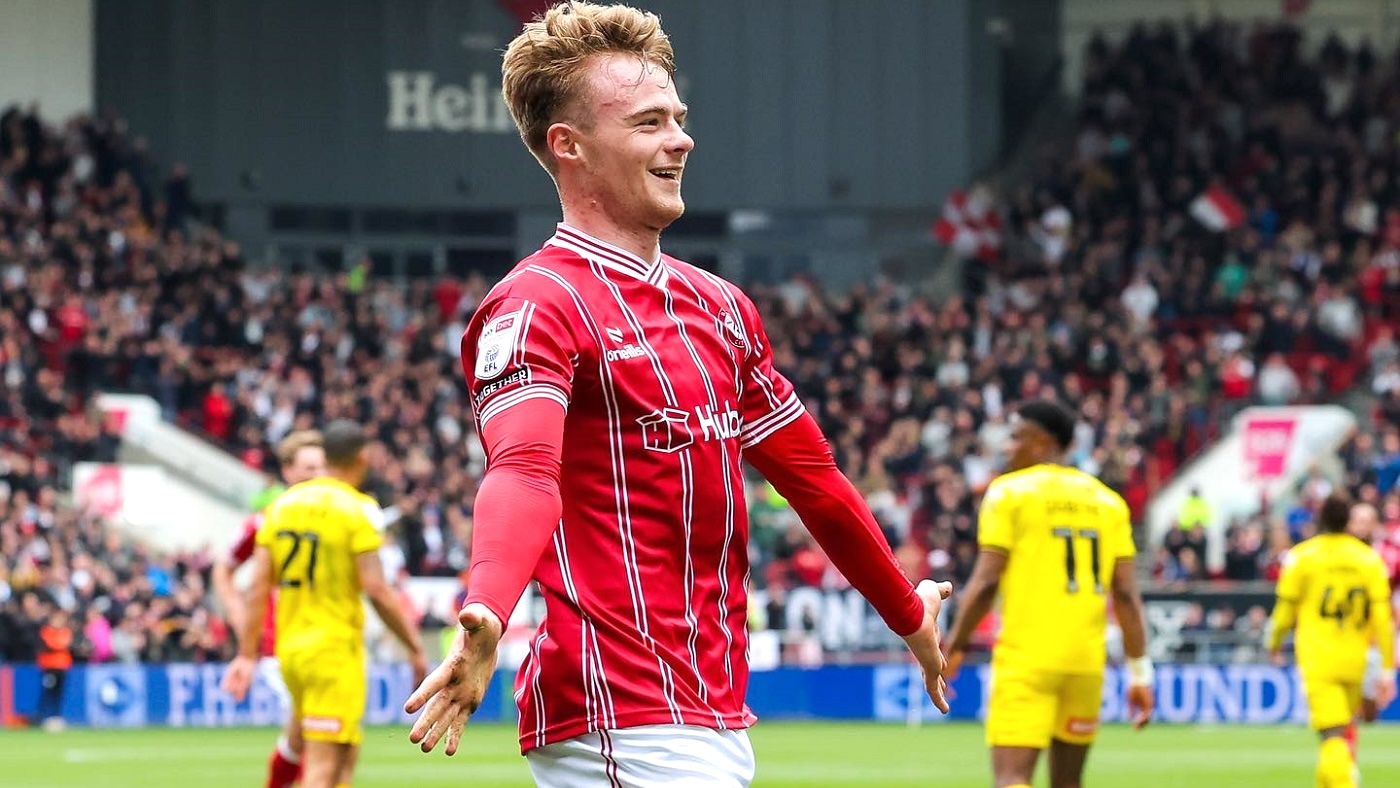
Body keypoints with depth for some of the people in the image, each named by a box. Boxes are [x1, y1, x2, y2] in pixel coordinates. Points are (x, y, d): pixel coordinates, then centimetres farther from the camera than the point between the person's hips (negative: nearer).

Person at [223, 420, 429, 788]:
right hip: (335, 649, -7)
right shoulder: (356, 510, -10)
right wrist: (414, 648, -6)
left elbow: (258, 586, 6)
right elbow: (377, 591, -15)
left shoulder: (283, 505, 8)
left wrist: (246, 655, 10)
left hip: (290, 648, 7)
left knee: (347, 755, 20)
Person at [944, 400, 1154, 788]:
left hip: (1026, 658, -6)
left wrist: (954, 647, 2)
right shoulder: (1107, 501, 12)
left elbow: (985, 583, -8)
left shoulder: (1010, 491, -2)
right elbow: (1126, 594, 7)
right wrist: (1139, 672, 9)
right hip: (1086, 660, 6)